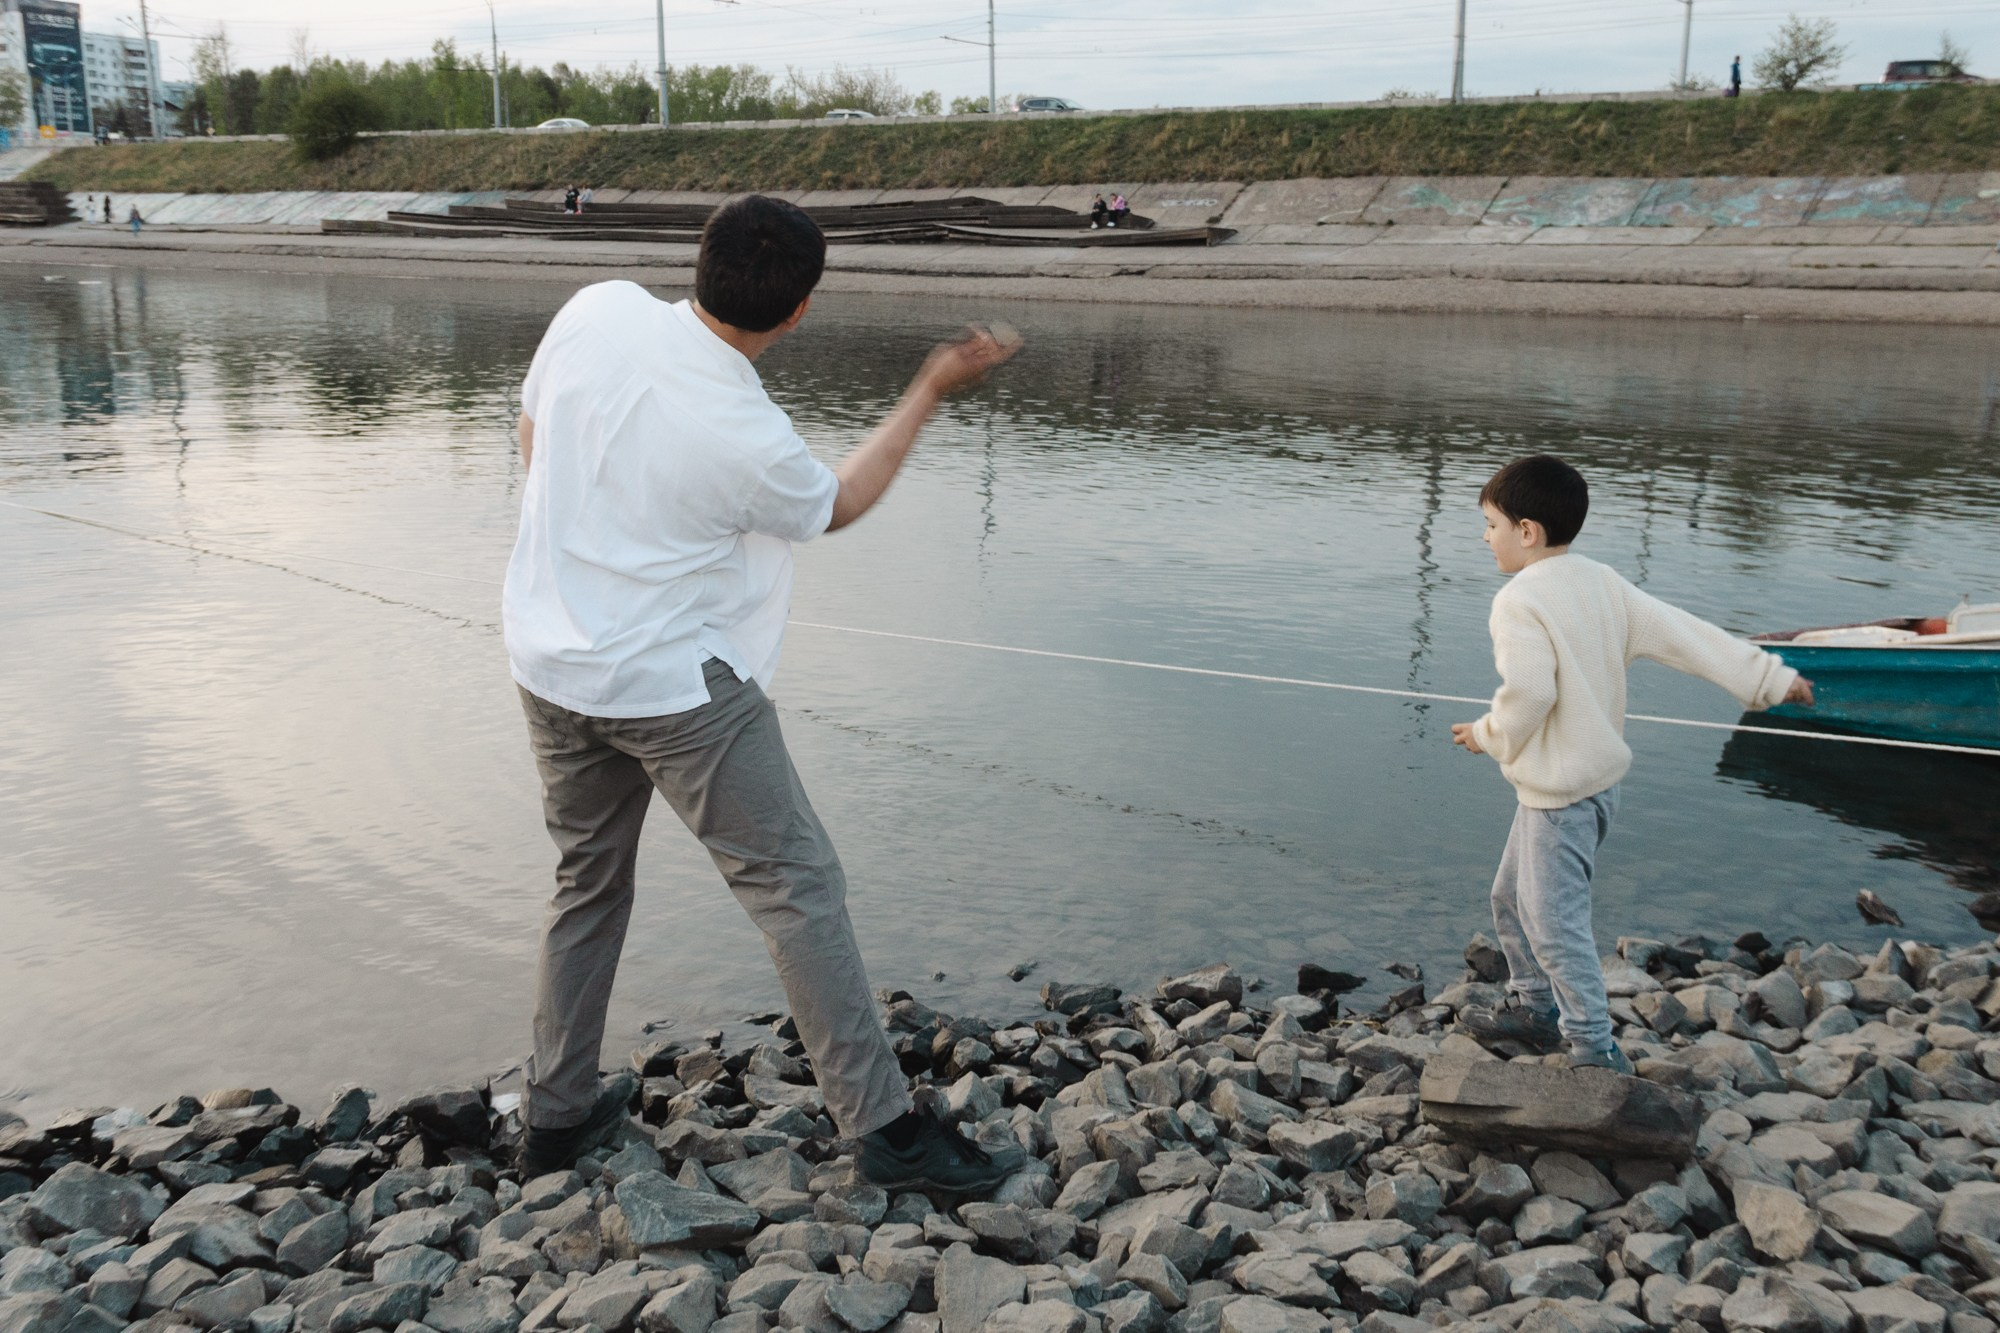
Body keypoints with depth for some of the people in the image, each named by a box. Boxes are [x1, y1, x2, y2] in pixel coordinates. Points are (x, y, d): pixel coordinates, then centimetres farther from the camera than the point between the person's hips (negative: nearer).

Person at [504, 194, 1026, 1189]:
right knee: (798, 886, 2)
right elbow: (836, 506, 0)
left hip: (550, 665, 7)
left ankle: (556, 1116, 31)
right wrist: (932, 389, 5)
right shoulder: (750, 443, -23)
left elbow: (533, 442, 8)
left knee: (588, 885, 21)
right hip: (676, 686, -7)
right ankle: (882, 1126, 8)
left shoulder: (595, 311, -8)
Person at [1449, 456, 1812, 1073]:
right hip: (1597, 778, 10)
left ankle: (1594, 1050, 5)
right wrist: (1766, 675, 6)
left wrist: (1488, 735, -8)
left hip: (1558, 793, -10)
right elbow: (1684, 633, 3)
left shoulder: (1519, 601, -19)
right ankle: (1534, 1007, 35)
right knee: (1511, 898, 22)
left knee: (1552, 921, -2)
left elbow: (1528, 694, -27)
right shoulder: (1603, 583, 6)